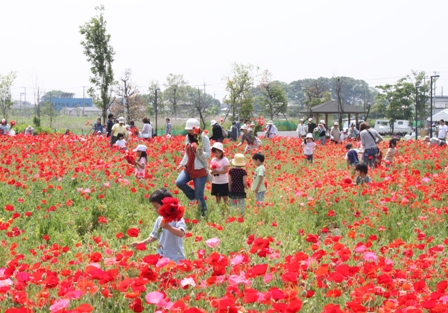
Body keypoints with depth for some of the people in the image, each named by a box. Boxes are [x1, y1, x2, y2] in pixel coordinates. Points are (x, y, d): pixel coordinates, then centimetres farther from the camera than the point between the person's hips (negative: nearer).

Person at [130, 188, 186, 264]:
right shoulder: (159, 220, 8)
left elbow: (181, 233, -27)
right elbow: (154, 236, 17)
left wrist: (168, 227, -37)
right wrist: (141, 243, 7)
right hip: (161, 257, 7)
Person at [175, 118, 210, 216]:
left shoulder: (204, 138, -9)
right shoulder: (188, 137, 7)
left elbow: (208, 154, -9)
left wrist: (200, 152, -29)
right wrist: (182, 163, 11)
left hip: (200, 170, -6)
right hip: (188, 168, 6)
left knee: (199, 195, -4)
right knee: (179, 182, -21)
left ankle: (204, 213, 15)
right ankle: (193, 196, 4)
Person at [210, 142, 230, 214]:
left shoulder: (225, 160, -10)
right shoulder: (213, 160, 8)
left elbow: (225, 170, -16)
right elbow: (211, 170, 8)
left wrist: (217, 171, -26)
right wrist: (212, 171, -15)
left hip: (223, 182, -6)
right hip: (215, 182, 6)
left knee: (225, 198, -2)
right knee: (217, 198, 11)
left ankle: (227, 211, 0)